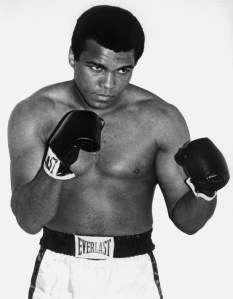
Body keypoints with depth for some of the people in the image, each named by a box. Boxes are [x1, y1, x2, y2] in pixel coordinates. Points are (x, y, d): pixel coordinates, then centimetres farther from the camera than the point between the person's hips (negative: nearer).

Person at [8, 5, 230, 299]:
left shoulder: (162, 119, -8)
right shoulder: (33, 114, -8)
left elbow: (186, 220, -2)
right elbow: (28, 220, -14)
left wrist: (204, 192, -22)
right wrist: (56, 164, -29)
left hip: (132, 275, 0)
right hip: (58, 273, 0)